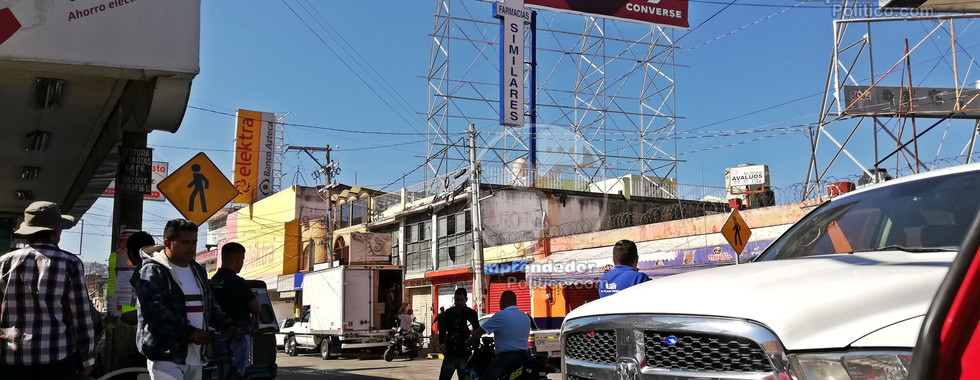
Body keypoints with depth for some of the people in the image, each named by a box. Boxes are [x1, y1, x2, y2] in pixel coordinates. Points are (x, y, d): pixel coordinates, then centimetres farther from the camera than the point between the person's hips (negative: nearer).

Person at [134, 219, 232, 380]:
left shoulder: (198, 271, 18)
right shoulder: (152, 272, -8)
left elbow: (210, 306, 24)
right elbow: (155, 313, -20)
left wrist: (228, 326, 6)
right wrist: (190, 332, -22)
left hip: (194, 357, 8)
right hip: (165, 356, -8)